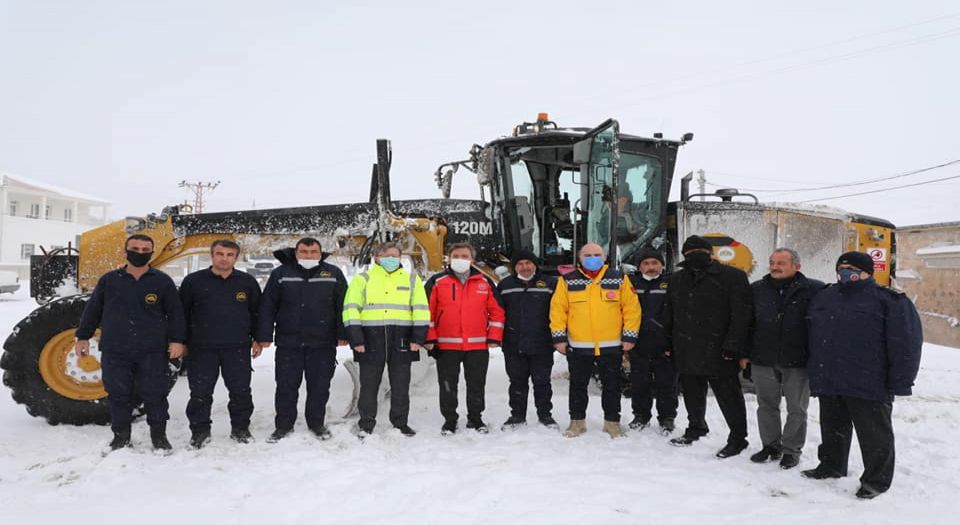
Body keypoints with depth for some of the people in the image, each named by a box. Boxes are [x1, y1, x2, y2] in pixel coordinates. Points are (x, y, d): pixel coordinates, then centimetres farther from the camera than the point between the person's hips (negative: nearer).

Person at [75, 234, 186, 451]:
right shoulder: (109, 280, 7)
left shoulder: (162, 281, 3)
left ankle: (159, 435, 19)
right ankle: (121, 436, 22)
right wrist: (83, 337, 9)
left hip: (152, 351, -1)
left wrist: (177, 340, -3)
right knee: (119, 395, 8)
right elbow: (93, 310, 12)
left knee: (154, 394, 4)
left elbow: (175, 313, 5)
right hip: (115, 351, 1)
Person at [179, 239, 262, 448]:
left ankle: (240, 428, 21)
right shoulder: (193, 281, 2)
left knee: (241, 391, 6)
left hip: (238, 348, 1)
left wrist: (258, 339, 7)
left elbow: (257, 312, 12)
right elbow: (182, 313, 8)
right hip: (202, 348, -1)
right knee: (200, 393, 3)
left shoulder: (247, 282, 5)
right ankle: (200, 431, 18)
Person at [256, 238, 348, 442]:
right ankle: (284, 425, 20)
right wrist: (264, 335, -2)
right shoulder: (280, 274, 4)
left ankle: (317, 423, 24)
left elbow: (343, 306, 5)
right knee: (286, 386, 6)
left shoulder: (333, 274, 4)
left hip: (322, 343, 0)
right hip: (288, 343, 0)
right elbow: (267, 307, 4)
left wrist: (342, 334, -1)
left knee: (319, 387, 8)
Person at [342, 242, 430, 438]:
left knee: (401, 385, 8)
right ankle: (366, 423, 17)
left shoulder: (411, 279, 12)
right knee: (369, 384, 5)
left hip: (401, 340, 2)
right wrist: (355, 339, -8)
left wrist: (418, 337, -2)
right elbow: (351, 310, 1)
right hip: (371, 338, -1)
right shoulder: (363, 279, 7)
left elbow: (421, 309, 8)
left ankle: (400, 422, 21)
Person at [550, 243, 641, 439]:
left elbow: (632, 307, 1)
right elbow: (558, 309, 1)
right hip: (577, 347, 0)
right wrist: (559, 337, -4)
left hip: (611, 346, 0)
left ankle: (612, 421, 24)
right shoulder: (568, 281, 1)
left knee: (611, 385, 10)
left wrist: (629, 336, -3)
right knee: (578, 385, 11)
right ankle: (577, 421, 25)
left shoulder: (619, 279, 2)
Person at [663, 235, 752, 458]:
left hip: (718, 354, -6)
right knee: (692, 395, 19)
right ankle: (696, 427, 39)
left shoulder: (732, 277, -7)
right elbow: (669, 316, 19)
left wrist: (734, 348, -18)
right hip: (686, 354, 6)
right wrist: (669, 344, 14)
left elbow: (741, 315, -13)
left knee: (729, 397, 3)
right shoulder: (677, 279, 13)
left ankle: (738, 438, 18)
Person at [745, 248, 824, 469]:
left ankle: (791, 449, 23)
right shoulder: (757, 289, 5)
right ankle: (771, 445, 29)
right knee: (767, 406, 14)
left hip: (797, 362, -3)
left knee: (796, 409, 8)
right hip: (763, 360, 3)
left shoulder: (814, 290, -6)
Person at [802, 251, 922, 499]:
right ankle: (831, 465, 36)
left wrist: (899, 382, -14)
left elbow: (906, 344, -11)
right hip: (828, 383, 6)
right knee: (833, 429, 19)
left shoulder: (890, 301, -7)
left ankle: (876, 479, 19)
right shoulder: (823, 298, 11)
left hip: (868, 385, -6)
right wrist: (815, 374, 15)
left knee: (874, 434, 6)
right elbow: (813, 340, 18)